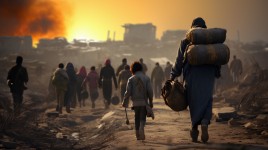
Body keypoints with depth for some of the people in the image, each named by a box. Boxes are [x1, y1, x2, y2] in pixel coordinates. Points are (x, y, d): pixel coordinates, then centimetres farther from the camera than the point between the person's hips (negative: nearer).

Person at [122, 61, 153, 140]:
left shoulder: (131, 79, -2)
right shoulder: (146, 78, 0)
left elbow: (128, 92, -4)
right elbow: (150, 91, -2)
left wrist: (125, 102, 5)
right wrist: (150, 102, 7)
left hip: (135, 102, 1)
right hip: (144, 102, -1)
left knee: (137, 118, 13)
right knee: (143, 117, 3)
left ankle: (138, 134, 12)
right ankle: (141, 128, -26)